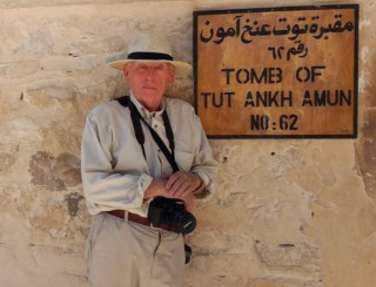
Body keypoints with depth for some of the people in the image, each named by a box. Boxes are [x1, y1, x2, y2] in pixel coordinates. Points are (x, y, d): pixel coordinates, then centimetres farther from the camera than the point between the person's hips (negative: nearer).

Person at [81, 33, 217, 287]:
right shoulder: (104, 117, -9)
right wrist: (157, 187, -23)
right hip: (118, 237, -3)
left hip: (169, 240, 4)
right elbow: (95, 184, -16)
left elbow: (208, 166, 10)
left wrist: (194, 179, -13)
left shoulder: (186, 114, 5)